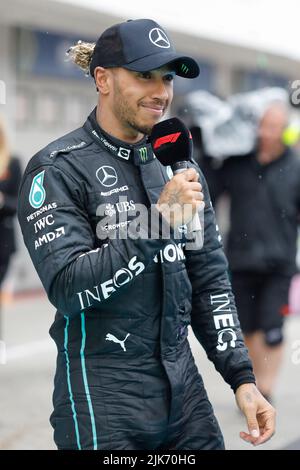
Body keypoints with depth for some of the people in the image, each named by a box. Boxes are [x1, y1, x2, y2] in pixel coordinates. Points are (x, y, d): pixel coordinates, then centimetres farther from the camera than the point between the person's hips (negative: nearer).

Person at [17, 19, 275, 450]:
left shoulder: (178, 165, 9)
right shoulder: (58, 169, -9)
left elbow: (210, 280, 11)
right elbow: (66, 287, -18)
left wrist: (242, 376, 4)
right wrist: (161, 219, -22)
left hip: (184, 390, 6)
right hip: (102, 400, -5)